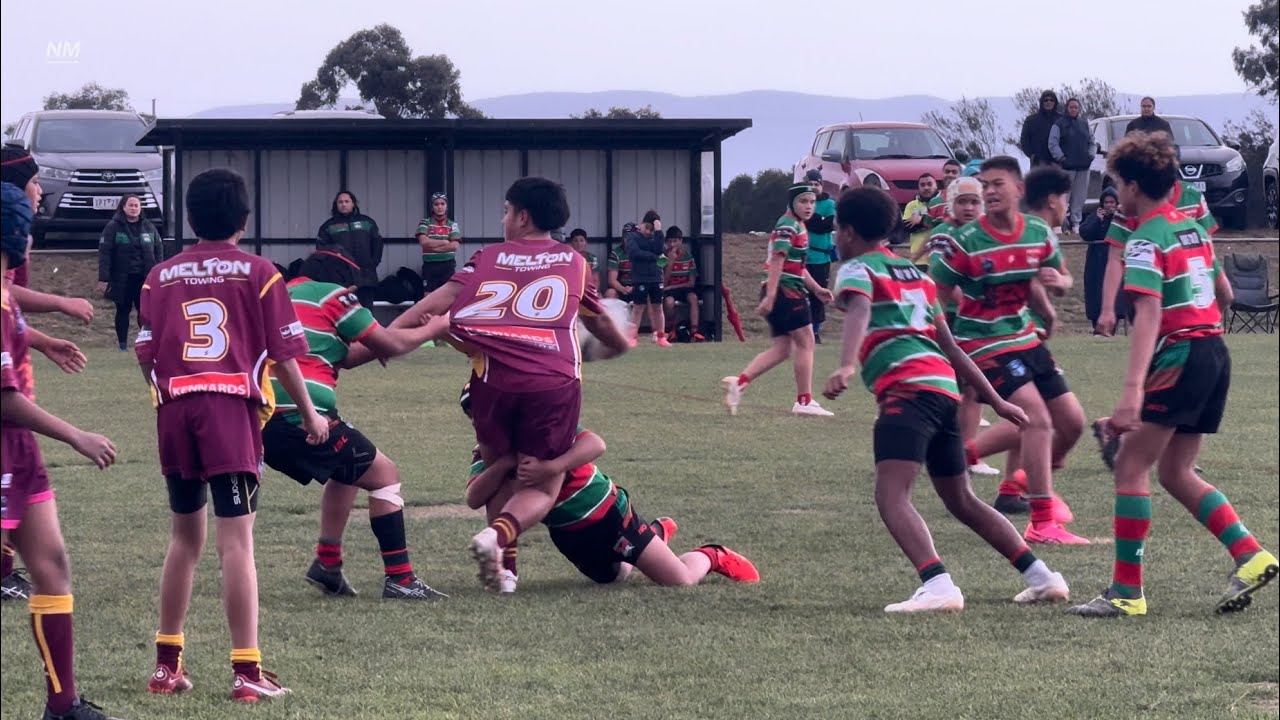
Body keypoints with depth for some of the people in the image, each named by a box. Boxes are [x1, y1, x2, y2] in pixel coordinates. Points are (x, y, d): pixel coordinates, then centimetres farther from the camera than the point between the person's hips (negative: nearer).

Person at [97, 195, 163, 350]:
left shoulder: (148, 227, 8)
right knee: (123, 310, 6)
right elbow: (104, 253, -9)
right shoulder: (113, 227, -5)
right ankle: (122, 344, 14)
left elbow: (158, 249, 12)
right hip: (122, 278, -3)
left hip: (144, 277, 3)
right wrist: (103, 278, -15)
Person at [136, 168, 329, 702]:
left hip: (174, 408, 3)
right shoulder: (258, 273, 3)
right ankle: (246, 672, -7)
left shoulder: (161, 277, 11)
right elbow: (283, 354, 1)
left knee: (185, 535, 17)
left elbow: (146, 356, 7)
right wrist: (309, 413, 13)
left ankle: (167, 664, 22)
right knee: (236, 539, -5)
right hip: (233, 406, -3)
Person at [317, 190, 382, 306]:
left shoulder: (367, 222, 13)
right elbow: (321, 248, 2)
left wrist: (373, 263, 2)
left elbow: (377, 243, 13)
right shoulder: (329, 226, 8)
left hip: (365, 276, 1)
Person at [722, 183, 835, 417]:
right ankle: (804, 401, 0)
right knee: (805, 342, -4)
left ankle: (738, 382, 0)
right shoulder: (788, 227, -12)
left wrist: (816, 289, 23)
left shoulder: (799, 228, 20)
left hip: (791, 292, 10)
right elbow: (777, 262, -20)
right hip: (785, 291, -10)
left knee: (781, 349, 8)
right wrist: (770, 296, -25)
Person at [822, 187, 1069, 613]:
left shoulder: (857, 270, 4)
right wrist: (996, 401, 30)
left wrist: (846, 367, -37)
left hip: (907, 390, -8)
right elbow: (950, 347, 28)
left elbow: (859, 312, -20)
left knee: (891, 495, -17)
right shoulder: (914, 274, 27)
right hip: (944, 388, 8)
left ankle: (937, 586, -36)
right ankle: (1041, 577, 20)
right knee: (961, 501, 20)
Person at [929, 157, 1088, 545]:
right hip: (985, 344, -7)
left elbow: (1061, 278, 14)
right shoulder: (966, 242, -15)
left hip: (1025, 336, 7)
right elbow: (934, 292, -7)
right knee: (1038, 418, -21)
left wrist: (1057, 279, -10)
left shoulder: (1040, 234, 0)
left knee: (1069, 419, 8)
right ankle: (1042, 524, -19)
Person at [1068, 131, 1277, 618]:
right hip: (1215, 351, 9)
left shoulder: (1146, 240, -10)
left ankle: (1127, 591, -8)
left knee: (1131, 465, -5)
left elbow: (1149, 313, -22)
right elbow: (1225, 295, 24)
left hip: (1179, 355, -9)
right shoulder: (1193, 228, 15)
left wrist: (1133, 390, -29)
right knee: (1174, 472, 16)